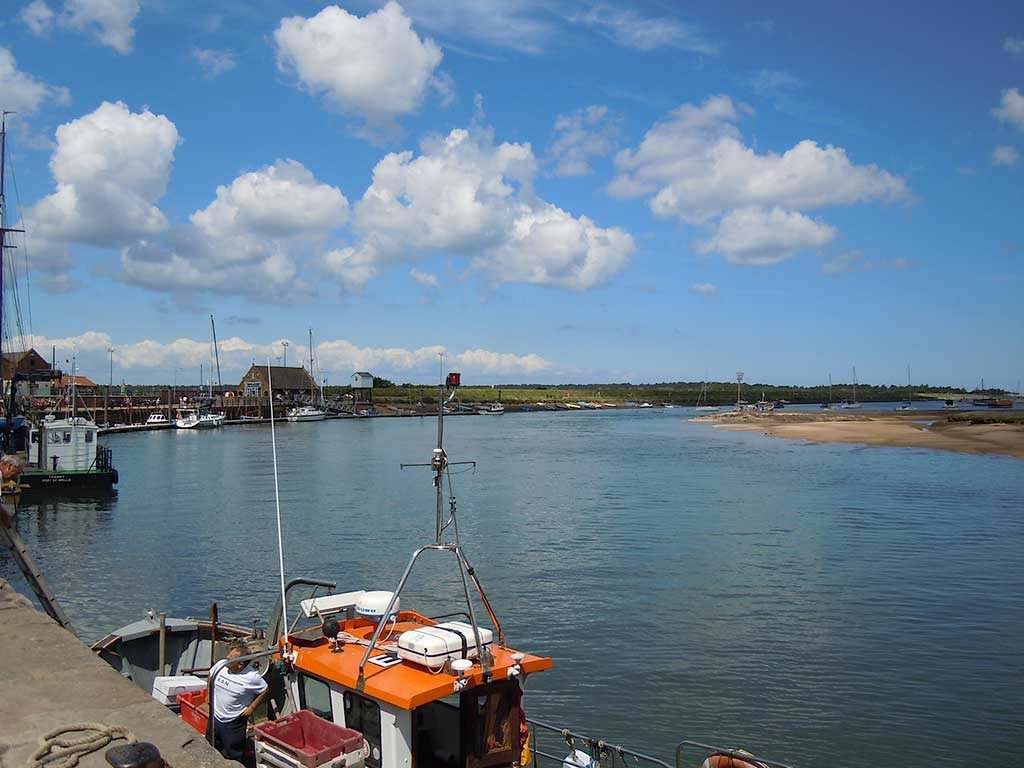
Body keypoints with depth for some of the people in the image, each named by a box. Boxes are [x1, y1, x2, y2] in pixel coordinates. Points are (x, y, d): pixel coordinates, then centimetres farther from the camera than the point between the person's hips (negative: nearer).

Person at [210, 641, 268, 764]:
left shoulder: (251, 677, -28)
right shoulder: (221, 665, -15)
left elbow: (264, 691, -12)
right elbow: (210, 676, 8)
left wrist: (251, 708, -11)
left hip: (234, 723, -5)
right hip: (215, 717, 5)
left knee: (233, 756, 12)